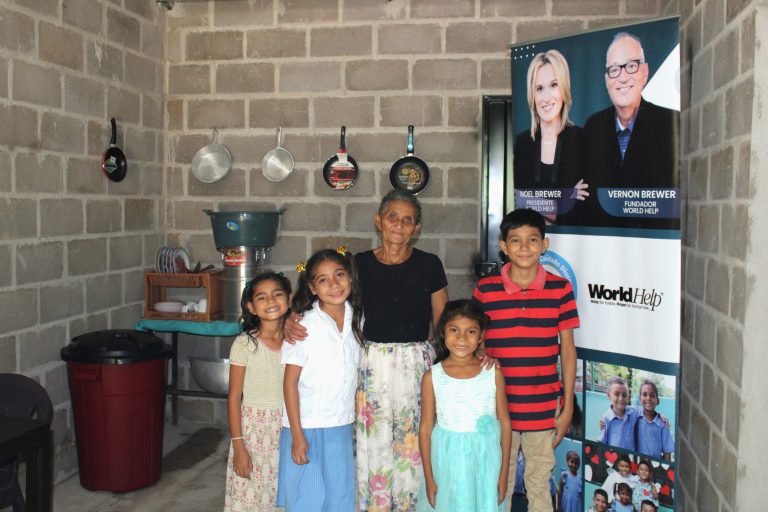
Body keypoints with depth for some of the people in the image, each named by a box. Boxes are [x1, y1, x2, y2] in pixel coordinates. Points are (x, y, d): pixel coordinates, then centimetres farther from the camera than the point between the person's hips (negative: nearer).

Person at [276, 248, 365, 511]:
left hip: (342, 428, 5)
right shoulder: (304, 326, -13)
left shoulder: (357, 319, 1)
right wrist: (297, 435, -12)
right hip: (307, 429, -4)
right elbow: (290, 382, -11)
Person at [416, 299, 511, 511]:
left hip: (485, 460, 1)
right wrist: (429, 477, 0)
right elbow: (425, 428, -1)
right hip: (448, 461, 0)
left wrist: (504, 473, 2)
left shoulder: (494, 373, -5)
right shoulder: (432, 377, -6)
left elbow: (505, 422, 1)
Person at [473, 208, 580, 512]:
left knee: (540, 484, 13)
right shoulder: (485, 290, -4)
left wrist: (568, 406, 1)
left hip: (543, 407, 0)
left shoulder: (560, 289, -3)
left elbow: (567, 349, 1)